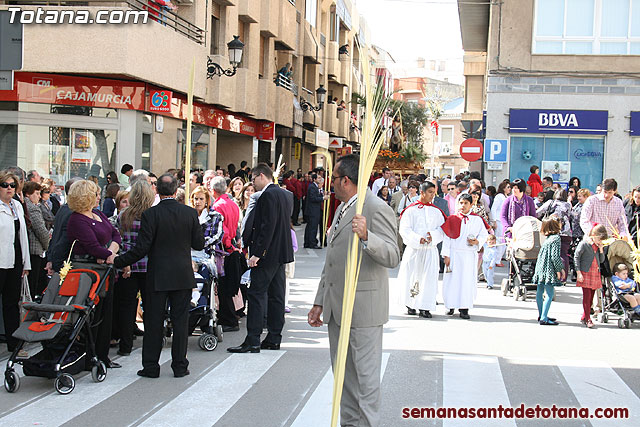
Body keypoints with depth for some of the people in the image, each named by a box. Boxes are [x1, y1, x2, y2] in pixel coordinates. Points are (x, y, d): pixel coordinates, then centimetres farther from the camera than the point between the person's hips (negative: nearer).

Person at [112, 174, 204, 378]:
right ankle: (180, 365, 12)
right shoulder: (190, 213, -3)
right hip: (183, 275, 2)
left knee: (154, 322, 6)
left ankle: (151, 366, 11)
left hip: (157, 277, -2)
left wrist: (117, 261, -4)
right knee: (180, 320, 8)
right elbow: (199, 244, 3)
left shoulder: (150, 214, -11)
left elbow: (141, 248, -13)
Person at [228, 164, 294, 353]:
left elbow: (267, 226, -21)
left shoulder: (268, 195, -14)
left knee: (256, 295, -8)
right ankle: (274, 339, 15)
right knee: (276, 296, 11)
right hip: (281, 252, 10)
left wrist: (257, 253, -21)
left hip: (268, 253, -10)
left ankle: (252, 341, -9)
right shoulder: (285, 195, 16)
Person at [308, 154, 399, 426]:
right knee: (343, 373, 17)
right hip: (337, 308, 10)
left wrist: (366, 236, -40)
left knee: (365, 374, -1)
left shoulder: (377, 209, -13)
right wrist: (320, 302, 21)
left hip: (363, 308, -10)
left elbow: (393, 257, -23)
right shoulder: (342, 209, 17)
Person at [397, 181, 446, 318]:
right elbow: (404, 229, -6)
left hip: (430, 250, 2)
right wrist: (417, 239, -19)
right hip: (414, 249, -2)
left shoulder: (436, 211, 9)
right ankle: (410, 305, 19)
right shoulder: (411, 210, 0)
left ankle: (424, 307, -1)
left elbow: (442, 229, 5)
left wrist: (433, 236, -15)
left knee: (429, 277, -4)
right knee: (412, 277, 4)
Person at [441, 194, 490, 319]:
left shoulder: (477, 219, 6)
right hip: (454, 254, 0)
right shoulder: (452, 219, 4)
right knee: (452, 280, 1)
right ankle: (451, 306, 15)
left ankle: (464, 308, 2)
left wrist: (477, 242, -12)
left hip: (470, 255, 0)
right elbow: (447, 238, 3)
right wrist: (446, 255, -3)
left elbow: (484, 234, 10)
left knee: (467, 280, -3)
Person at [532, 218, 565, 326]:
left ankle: (541, 315, 29)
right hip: (549, 269, -9)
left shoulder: (548, 238, 12)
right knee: (549, 294, -8)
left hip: (540, 267, 9)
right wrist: (559, 269, -10)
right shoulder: (556, 238, -12)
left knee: (540, 292, 16)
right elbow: (555, 256, -18)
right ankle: (543, 318, -14)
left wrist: (560, 268, 24)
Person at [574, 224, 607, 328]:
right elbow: (576, 257, -6)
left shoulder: (599, 246, 11)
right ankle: (588, 319, -6)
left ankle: (584, 317, 19)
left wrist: (601, 250, -2)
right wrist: (578, 273, -11)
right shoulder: (584, 244, -8)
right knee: (587, 296, -8)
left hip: (595, 274, 6)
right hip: (585, 273, -6)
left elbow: (601, 260, 15)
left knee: (591, 297, 8)